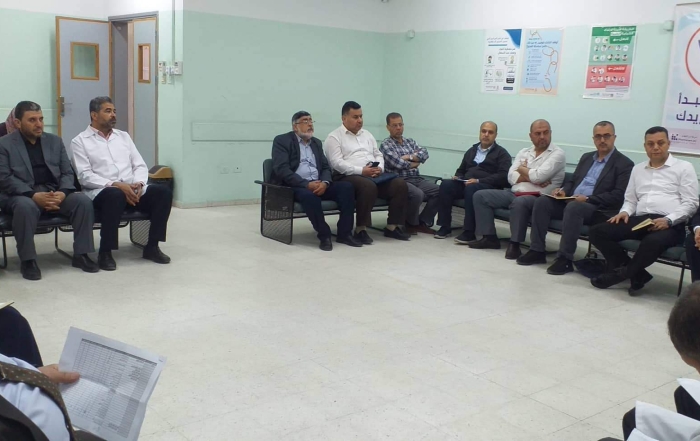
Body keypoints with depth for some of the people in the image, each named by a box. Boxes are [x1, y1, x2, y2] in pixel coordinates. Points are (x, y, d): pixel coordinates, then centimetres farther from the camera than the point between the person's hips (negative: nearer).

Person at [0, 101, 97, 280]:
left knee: (83, 201, -23)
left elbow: (68, 173, 9)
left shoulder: (55, 141, 14)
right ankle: (28, 260, -23)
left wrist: (62, 193, -13)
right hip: (21, 195, -4)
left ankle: (81, 254, -13)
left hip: (55, 193, 4)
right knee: (26, 206, -38)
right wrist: (34, 195, -23)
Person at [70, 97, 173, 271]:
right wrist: (116, 185, -21)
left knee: (163, 191, -21)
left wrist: (139, 183, -9)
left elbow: (140, 165, 14)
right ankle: (105, 252, -26)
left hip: (132, 189, 5)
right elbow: (85, 176, -8)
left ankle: (152, 246, -13)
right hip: (101, 191, -5)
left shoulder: (123, 136, 20)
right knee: (115, 195, -40)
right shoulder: (80, 141, 5)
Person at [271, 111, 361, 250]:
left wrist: (324, 182, -12)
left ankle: (344, 233, -16)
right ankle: (324, 235, -23)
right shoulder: (282, 141, 0)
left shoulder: (316, 142, 20)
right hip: (294, 186, -6)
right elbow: (282, 169, -13)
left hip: (318, 184, 6)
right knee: (310, 195, -39)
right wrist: (307, 184, -23)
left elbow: (326, 167, 13)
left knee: (347, 187, -18)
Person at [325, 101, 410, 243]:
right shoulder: (334, 137, 1)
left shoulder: (367, 134, 23)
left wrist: (379, 168, -4)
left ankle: (393, 226, -9)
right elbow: (337, 163, -11)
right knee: (368, 186, -38)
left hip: (375, 175, 7)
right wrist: (361, 170, -20)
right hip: (349, 176, -7)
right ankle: (361, 229, -27)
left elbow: (378, 155, 21)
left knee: (400, 185, -15)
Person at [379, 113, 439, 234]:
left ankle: (423, 222, -3)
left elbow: (425, 153, 4)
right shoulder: (385, 145, 1)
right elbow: (397, 163, -14)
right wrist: (414, 164, 1)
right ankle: (411, 223, -8)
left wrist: (409, 157, -10)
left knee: (439, 191, -16)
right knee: (417, 194, -34)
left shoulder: (410, 142, 20)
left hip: (417, 179, 7)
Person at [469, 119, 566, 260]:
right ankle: (489, 237, 0)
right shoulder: (523, 152, 15)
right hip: (514, 193, 7)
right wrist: (531, 177, -13)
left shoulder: (557, 154, -4)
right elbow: (511, 177, 2)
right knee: (480, 196, -2)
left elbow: (538, 176, -19)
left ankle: (514, 244, -25)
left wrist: (522, 169, 1)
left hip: (538, 197, -7)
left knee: (519, 202, -40)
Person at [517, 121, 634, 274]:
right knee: (542, 202, -15)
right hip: (571, 202, 7)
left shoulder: (624, 164, -2)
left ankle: (565, 259, -32)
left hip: (598, 209, -7)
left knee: (573, 207, -36)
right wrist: (563, 191, 0)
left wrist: (588, 199, -20)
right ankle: (537, 251, -11)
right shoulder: (586, 157, 20)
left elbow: (618, 196, -11)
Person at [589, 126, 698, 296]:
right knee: (597, 232, -17)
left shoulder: (684, 167, 7)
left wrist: (668, 220, -17)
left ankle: (622, 273, -14)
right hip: (640, 220, 5)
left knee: (653, 241, -41)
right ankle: (637, 273, -14)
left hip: (670, 224, -5)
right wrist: (625, 211, 0)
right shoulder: (637, 169, 22)